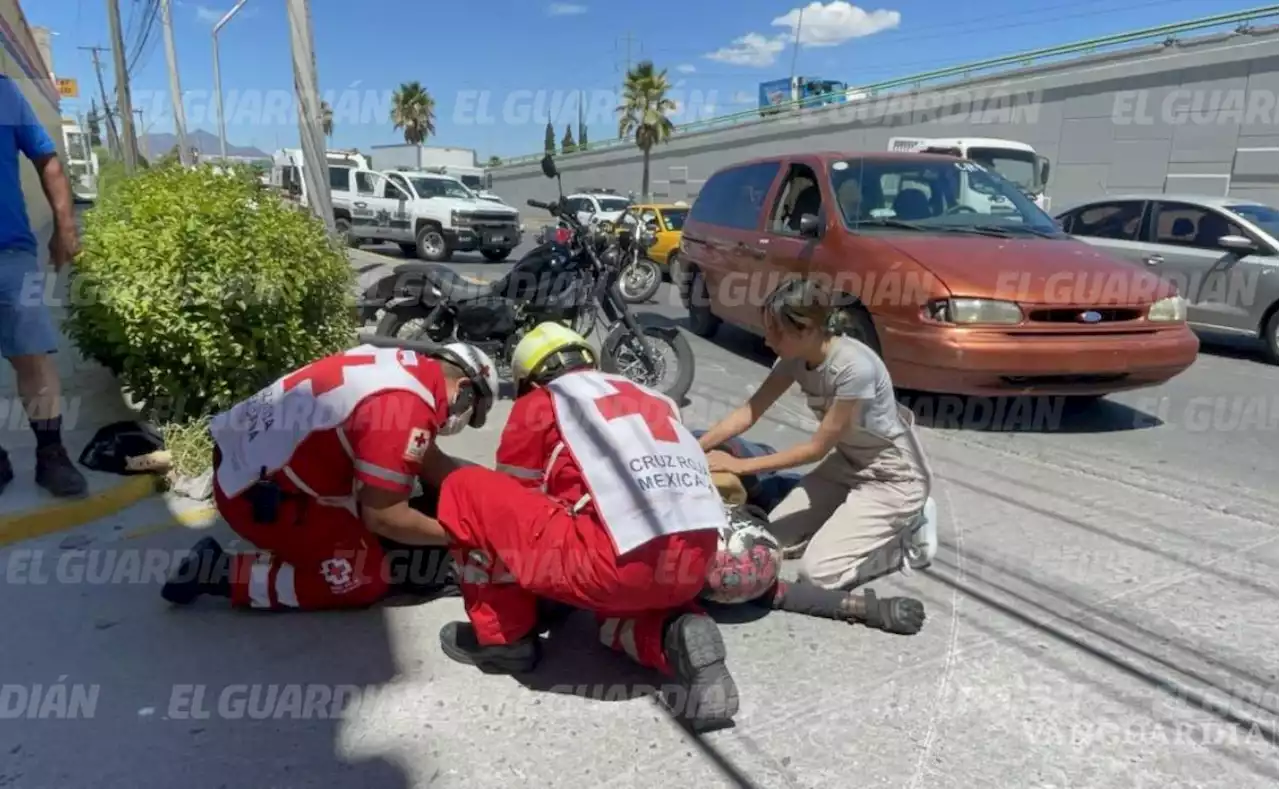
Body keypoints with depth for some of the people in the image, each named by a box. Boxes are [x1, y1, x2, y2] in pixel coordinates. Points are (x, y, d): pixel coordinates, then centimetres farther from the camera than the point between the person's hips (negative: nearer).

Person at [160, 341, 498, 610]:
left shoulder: (407, 364, 4)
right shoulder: (406, 408, -24)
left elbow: (426, 460, 15)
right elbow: (383, 516, -20)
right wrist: (454, 534, -8)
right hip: (256, 491, -10)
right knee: (365, 580, -1)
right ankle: (223, 572, 1)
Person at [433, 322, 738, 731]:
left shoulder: (540, 403, 14)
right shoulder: (653, 398, 28)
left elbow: (513, 498, 23)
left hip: (622, 562, -6)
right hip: (692, 566, 7)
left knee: (467, 488, 9)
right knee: (618, 601, 40)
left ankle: (503, 637, 19)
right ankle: (674, 638, 7)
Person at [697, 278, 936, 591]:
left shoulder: (855, 368, -33)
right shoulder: (796, 357, -10)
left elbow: (818, 448, -25)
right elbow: (750, 411, -6)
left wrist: (740, 465, -22)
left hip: (893, 477, -7)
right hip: (848, 463, 8)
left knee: (817, 570, -15)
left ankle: (908, 534, 5)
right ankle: (856, 519, 15)